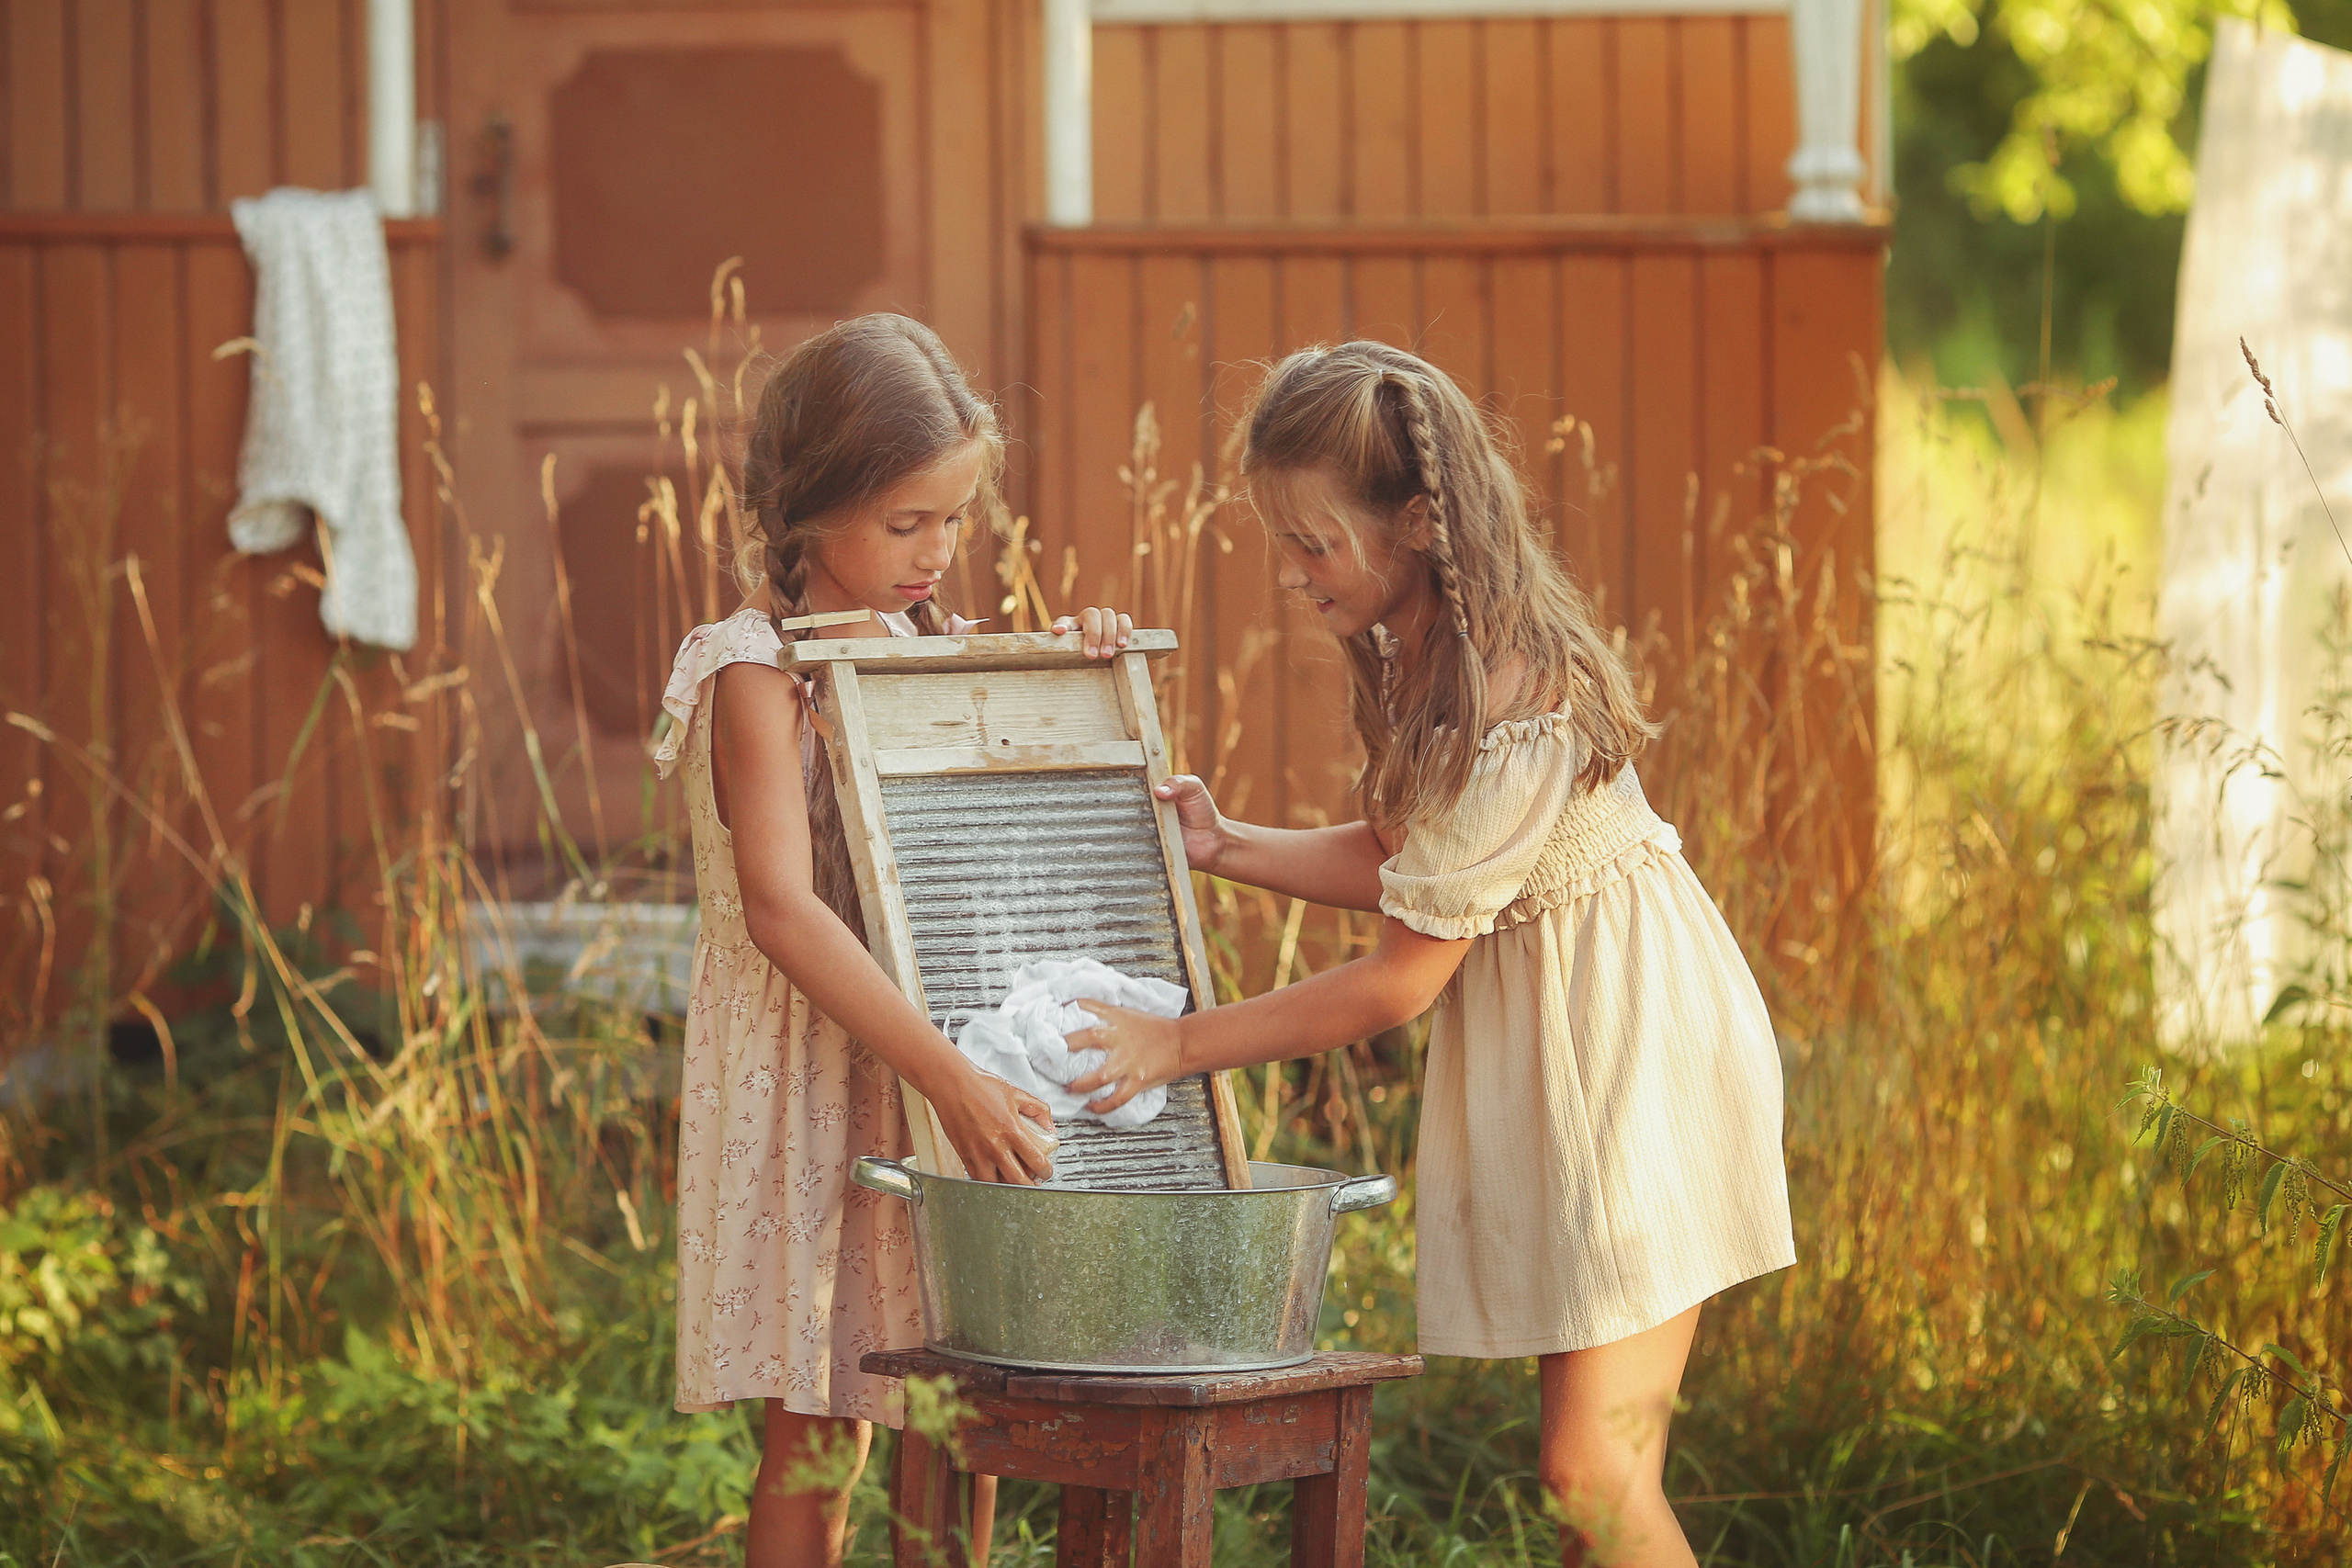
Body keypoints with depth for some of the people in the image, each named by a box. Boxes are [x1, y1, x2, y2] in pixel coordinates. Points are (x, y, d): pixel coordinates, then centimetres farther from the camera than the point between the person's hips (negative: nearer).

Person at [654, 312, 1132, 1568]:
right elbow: (779, 908, -26)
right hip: (809, 1086, -7)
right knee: (817, 1435, -3)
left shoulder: (932, 647, 9)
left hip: (940, 1071, 7)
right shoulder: (756, 675, -14)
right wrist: (948, 1076, -34)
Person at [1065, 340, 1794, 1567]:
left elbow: (1402, 980, -21)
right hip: (1532, 1040, 9)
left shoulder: (1516, 713, -27)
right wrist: (1227, 848, 1)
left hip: (1636, 1048, -9)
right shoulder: (1412, 649, 1)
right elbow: (1403, 862, 13)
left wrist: (1181, 1046, -14)